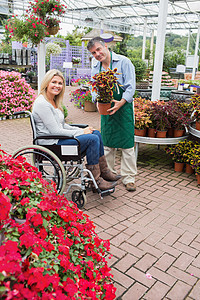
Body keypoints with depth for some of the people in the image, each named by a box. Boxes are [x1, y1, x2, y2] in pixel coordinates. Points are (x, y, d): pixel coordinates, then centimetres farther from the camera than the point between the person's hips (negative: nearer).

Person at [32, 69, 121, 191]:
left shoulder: (54, 101, 14)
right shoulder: (42, 103, -17)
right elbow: (56, 131, -20)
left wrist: (82, 130, 3)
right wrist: (81, 133, -13)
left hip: (59, 138, 10)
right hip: (52, 145, -10)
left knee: (96, 133, 1)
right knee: (92, 139, -17)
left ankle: (104, 171, 5)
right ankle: (96, 179, -9)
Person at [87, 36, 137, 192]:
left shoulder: (123, 62, -7)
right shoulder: (96, 68, 9)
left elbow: (131, 87, -11)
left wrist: (120, 103, -24)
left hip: (123, 107, -4)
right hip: (106, 109, 5)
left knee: (127, 144, -2)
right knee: (107, 144, 9)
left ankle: (129, 177, 9)